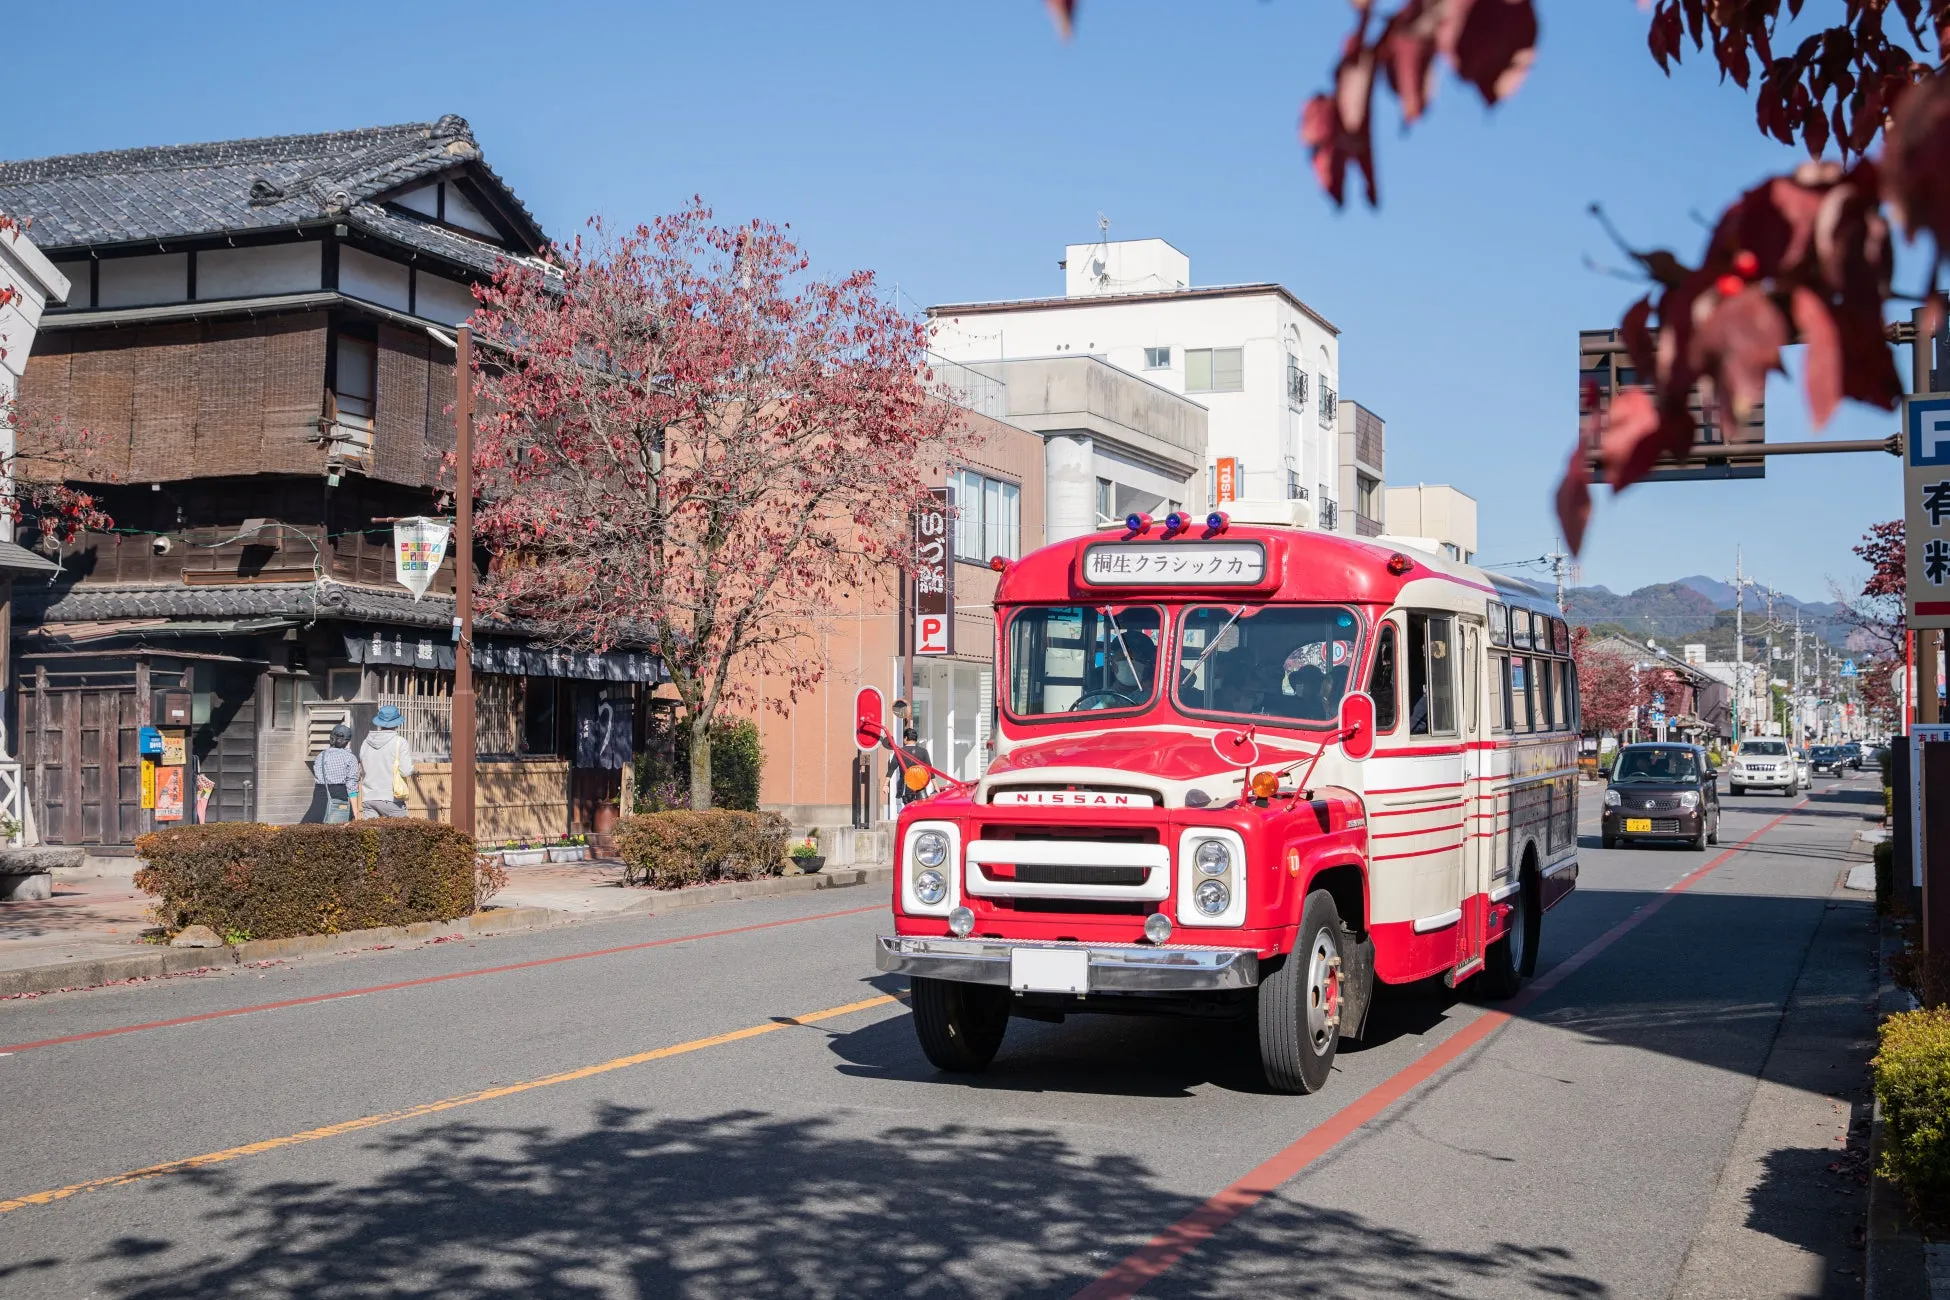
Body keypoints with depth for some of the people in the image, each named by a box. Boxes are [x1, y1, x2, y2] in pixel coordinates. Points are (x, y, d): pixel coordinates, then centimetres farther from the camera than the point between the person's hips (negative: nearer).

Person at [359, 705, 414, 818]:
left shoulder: (366, 743, 9)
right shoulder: (399, 742, -5)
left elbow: (362, 772, 16)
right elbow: (406, 771, -9)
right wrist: (409, 755, 9)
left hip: (368, 797, 4)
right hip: (390, 797, -4)